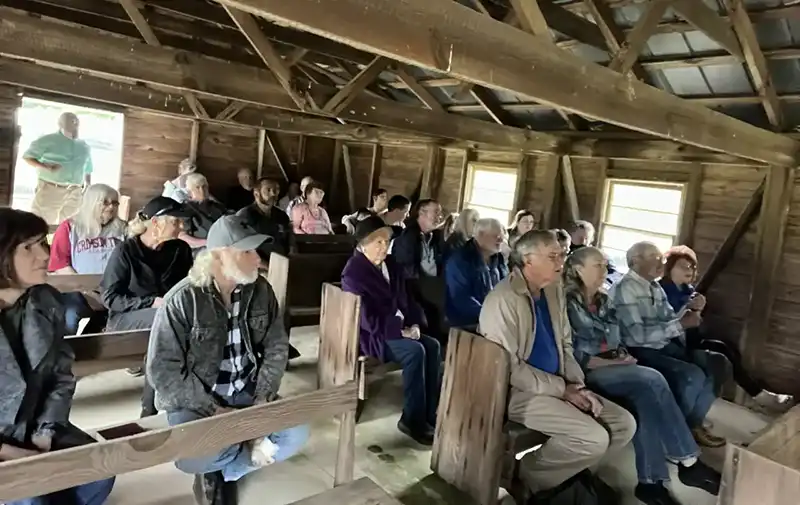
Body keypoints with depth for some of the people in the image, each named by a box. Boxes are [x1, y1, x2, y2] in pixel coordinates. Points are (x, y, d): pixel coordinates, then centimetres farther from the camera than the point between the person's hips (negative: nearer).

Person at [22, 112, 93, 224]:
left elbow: (87, 171, 20)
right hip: (50, 189, -4)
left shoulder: (84, 147, 15)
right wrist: (46, 167, -13)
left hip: (74, 193, 4)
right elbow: (26, 157, 2)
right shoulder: (48, 140, 1)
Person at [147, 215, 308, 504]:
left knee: (296, 434, -15)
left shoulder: (260, 290, -4)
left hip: (248, 395, 4)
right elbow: (162, 370, -17)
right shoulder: (182, 300, -17)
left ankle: (221, 471, 3)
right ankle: (250, 450, 1)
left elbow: (276, 347, 1)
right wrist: (213, 410, -19)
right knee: (192, 458, -31)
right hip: (195, 401, -4)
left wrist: (263, 399, -11)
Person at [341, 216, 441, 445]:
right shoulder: (353, 273, -14)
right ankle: (413, 419, -17)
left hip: (400, 327, 8)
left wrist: (414, 323, -5)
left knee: (433, 346, -15)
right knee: (415, 351, -28)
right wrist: (400, 330, -21)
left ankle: (429, 413, -8)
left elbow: (406, 299, 14)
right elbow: (366, 317, -21)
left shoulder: (392, 266, 11)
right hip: (369, 333, -8)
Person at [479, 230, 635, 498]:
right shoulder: (503, 300, -21)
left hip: (557, 387, 9)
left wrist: (578, 385, -2)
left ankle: (564, 466, 13)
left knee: (625, 424, 2)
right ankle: (526, 475, 0)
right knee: (594, 438, -21)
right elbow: (510, 368, -22)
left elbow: (565, 345, 14)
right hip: (518, 391, -9)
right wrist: (561, 389, -16)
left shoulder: (554, 290, 7)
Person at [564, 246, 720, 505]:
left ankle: (650, 481, -21)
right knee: (652, 380, -23)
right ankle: (686, 461, -15)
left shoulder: (602, 302, 17)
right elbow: (573, 354, -13)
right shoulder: (568, 304, -7)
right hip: (587, 374, -6)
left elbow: (615, 342, 21)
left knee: (644, 397, -23)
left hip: (611, 368, 7)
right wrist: (613, 362, -14)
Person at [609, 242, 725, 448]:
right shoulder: (625, 288, -16)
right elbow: (638, 334, -24)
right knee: (692, 375, -24)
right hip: (640, 352, -9)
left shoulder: (655, 287, 14)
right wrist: (681, 324, -22)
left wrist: (689, 310, -6)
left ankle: (693, 423, 10)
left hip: (665, 346, 9)